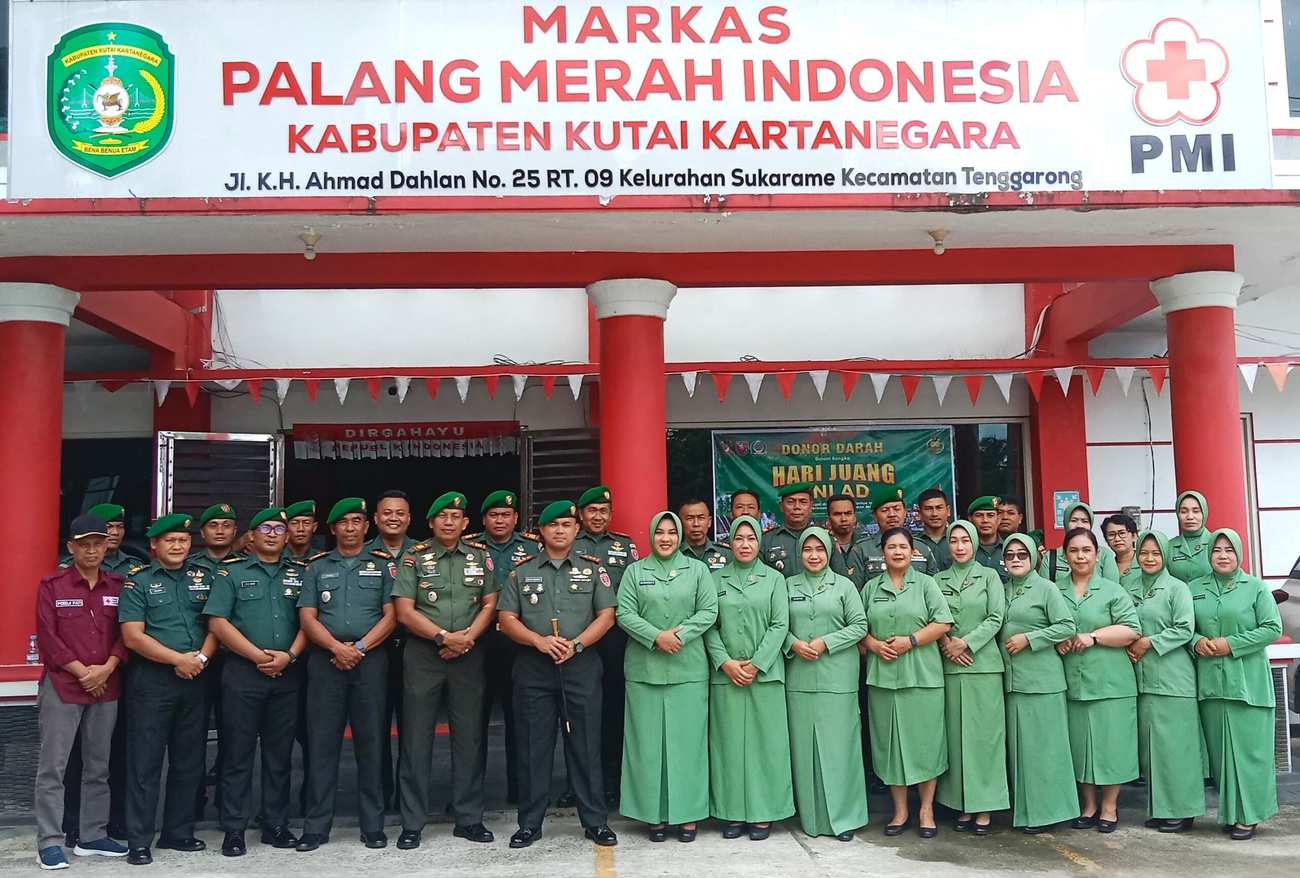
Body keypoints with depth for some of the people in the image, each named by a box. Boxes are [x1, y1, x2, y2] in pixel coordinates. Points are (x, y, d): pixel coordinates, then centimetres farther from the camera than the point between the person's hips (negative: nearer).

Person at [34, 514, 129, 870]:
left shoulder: (118, 585, 7)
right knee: (53, 767, -2)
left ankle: (92, 837, 20)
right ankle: (49, 843, 5)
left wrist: (107, 668, -10)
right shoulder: (52, 586, -1)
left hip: (106, 687, 4)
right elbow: (47, 638, -6)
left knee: (98, 766, 10)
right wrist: (82, 671, -11)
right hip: (62, 686, -3)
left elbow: (126, 634, 5)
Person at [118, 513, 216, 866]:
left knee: (189, 761, 10)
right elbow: (133, 637, -8)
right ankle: (139, 841, 6)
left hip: (195, 680, 4)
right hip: (151, 681, -4)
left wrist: (201, 657, -10)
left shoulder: (203, 579, 12)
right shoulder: (138, 582, 0)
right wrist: (178, 659, -15)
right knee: (145, 762, -1)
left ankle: (179, 832, 21)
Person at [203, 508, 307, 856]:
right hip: (242, 674, -2)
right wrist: (258, 656, -11)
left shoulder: (301, 573, 11)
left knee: (280, 753, 9)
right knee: (239, 753, 1)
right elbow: (218, 622, -5)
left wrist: (289, 655, -10)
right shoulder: (231, 573, 4)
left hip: (288, 675, 2)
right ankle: (234, 830, 9)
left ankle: (276, 825, 17)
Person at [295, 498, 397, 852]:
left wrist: (360, 647, -11)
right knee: (322, 744, 2)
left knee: (371, 744, 2)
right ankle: (316, 827, 9)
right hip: (325, 662, 1)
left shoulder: (383, 566, 11)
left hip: (371, 661, -1)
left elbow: (391, 615, 2)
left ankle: (373, 826, 8)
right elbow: (307, 617, 4)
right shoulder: (317, 569, 14)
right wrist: (338, 647, -11)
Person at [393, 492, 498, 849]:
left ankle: (469, 819, 16)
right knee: (416, 739, 2)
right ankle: (412, 824, 10)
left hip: (469, 657, 2)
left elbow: (490, 605, 6)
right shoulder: (414, 557, 1)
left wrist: (467, 637, -10)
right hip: (422, 655, -2)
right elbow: (404, 611, -5)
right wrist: (443, 637, -13)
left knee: (469, 738, 6)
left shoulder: (481, 556, 8)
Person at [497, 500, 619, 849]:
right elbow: (506, 618, 4)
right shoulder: (522, 570, 9)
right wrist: (540, 641, -12)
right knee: (533, 746, 6)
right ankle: (530, 823, 16)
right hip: (533, 666, 1)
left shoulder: (592, 568, 7)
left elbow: (606, 615, 1)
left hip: (581, 665, -1)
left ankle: (596, 821, 13)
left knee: (586, 745, 4)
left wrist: (575, 644, -12)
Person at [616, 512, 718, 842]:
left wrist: (679, 634, -13)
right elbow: (624, 613, -1)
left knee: (687, 740, 2)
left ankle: (687, 813, 12)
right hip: (644, 669, 0)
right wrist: (656, 636, -14)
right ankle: (655, 814, 12)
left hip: (688, 669, 0)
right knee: (649, 741, 3)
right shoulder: (635, 571, 7)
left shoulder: (697, 569, 8)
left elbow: (709, 611, 1)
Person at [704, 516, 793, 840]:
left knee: (765, 741, 1)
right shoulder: (717, 579, 8)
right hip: (726, 673, 1)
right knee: (730, 741, 4)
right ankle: (734, 812, 12)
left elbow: (780, 625, -2)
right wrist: (725, 662, -9)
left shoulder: (774, 579, 5)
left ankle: (763, 813, 9)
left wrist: (756, 664, -10)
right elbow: (709, 625, 3)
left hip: (765, 672, -1)